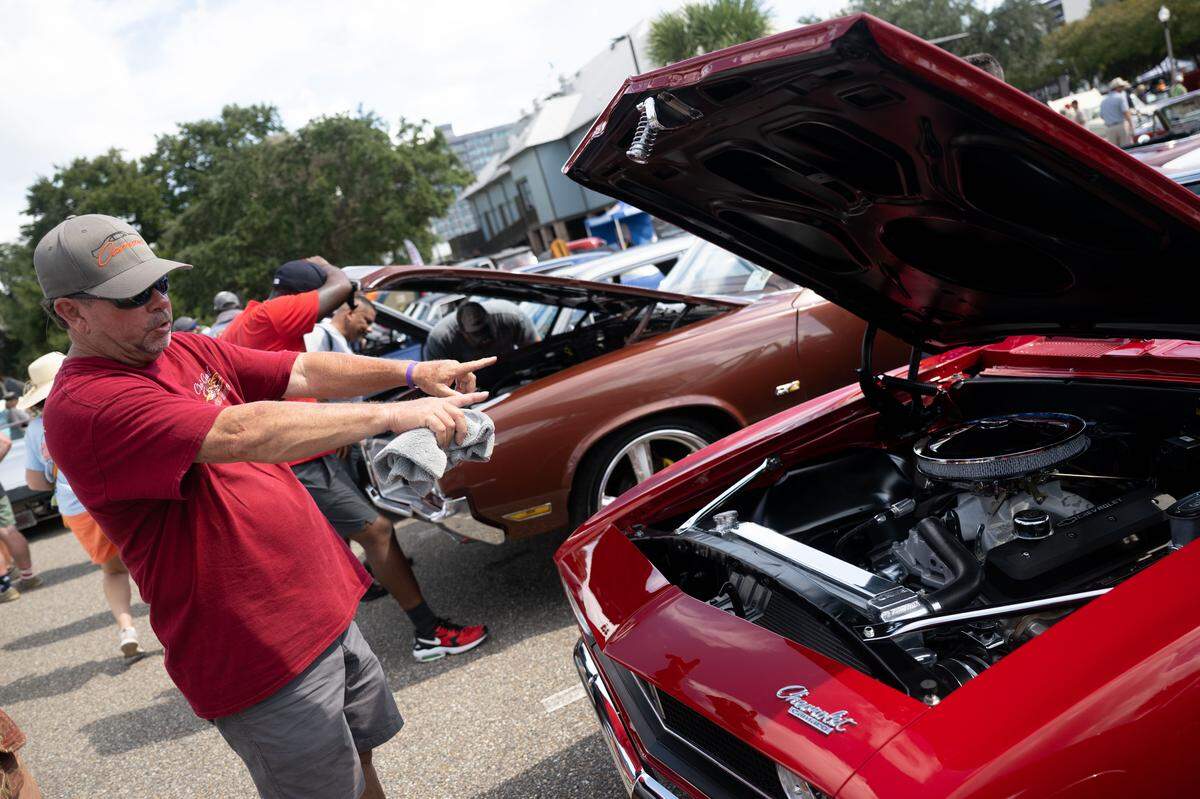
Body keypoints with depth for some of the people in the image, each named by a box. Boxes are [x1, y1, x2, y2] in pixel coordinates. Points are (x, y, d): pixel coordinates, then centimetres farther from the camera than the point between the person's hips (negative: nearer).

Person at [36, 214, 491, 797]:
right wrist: (392, 415, -33)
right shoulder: (85, 405, -20)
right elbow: (242, 434, -32)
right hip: (259, 659, -8)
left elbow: (305, 373, 3)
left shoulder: (189, 352, 7)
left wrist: (411, 371, -10)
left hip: (323, 610, 8)